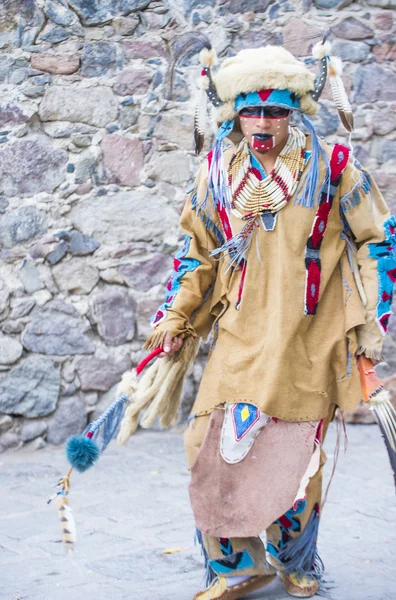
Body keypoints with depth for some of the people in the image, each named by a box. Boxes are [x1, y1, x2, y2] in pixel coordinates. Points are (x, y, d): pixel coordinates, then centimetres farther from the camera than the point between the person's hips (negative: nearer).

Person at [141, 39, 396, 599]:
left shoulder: (333, 167, -3)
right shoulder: (218, 173, 5)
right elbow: (199, 252, 16)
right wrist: (175, 318, 11)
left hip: (307, 342, -2)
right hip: (239, 337, 3)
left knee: (296, 454, 1)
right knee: (213, 446, -5)